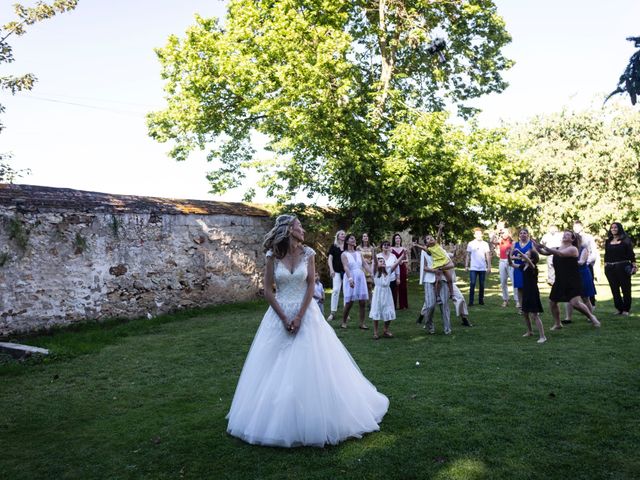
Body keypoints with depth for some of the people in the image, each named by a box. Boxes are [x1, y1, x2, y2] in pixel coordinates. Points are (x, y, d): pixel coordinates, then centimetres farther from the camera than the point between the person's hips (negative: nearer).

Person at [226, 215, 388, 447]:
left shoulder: (308, 253, -1)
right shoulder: (273, 255, -4)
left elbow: (311, 286, -4)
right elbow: (268, 291, -4)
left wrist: (300, 316, -12)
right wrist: (284, 318, -10)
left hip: (306, 313, 0)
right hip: (279, 314, 0)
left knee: (310, 367, 0)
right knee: (276, 369, 5)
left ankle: (314, 419, 17)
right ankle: (277, 420, 21)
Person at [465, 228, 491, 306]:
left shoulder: (485, 244, 4)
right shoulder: (470, 244, 2)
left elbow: (488, 256, 4)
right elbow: (468, 255, 4)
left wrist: (489, 266, -2)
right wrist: (466, 266, -1)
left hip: (483, 268, 2)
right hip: (473, 268, -1)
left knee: (482, 285, 8)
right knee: (472, 284, -5)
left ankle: (481, 300, 18)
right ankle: (471, 301, -1)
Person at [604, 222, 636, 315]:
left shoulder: (625, 240, 0)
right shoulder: (608, 241, 11)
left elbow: (631, 254, -3)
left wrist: (634, 265, -10)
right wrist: (605, 266, 7)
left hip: (623, 267, -4)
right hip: (610, 268, 4)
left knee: (625, 288, 2)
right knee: (614, 289, 5)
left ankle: (626, 309, 10)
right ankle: (619, 309, 13)